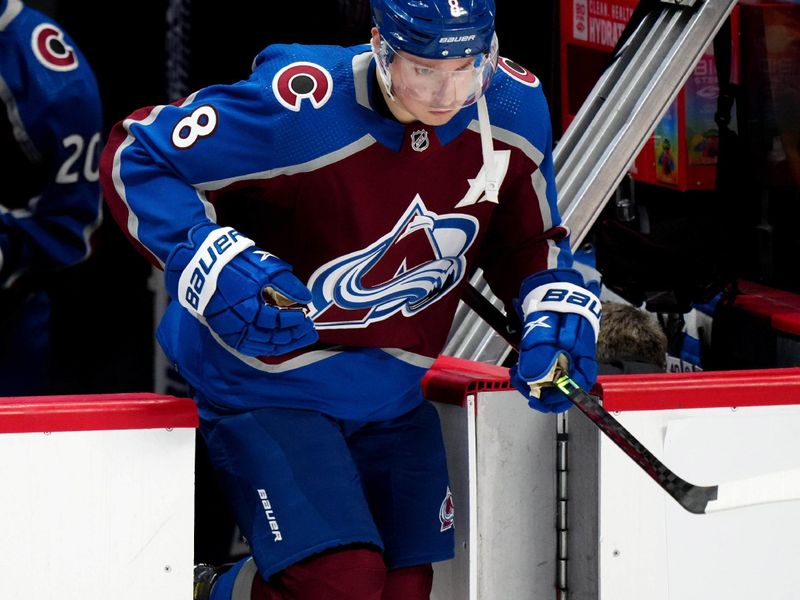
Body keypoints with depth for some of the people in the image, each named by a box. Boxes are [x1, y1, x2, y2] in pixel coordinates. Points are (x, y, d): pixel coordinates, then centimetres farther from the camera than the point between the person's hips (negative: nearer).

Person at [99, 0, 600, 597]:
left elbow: (529, 240, 8)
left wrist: (559, 311, -10)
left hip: (391, 390, 6)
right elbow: (135, 156, -20)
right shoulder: (301, 109, -28)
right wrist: (211, 267, -33)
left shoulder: (515, 107, -10)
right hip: (266, 378, -6)